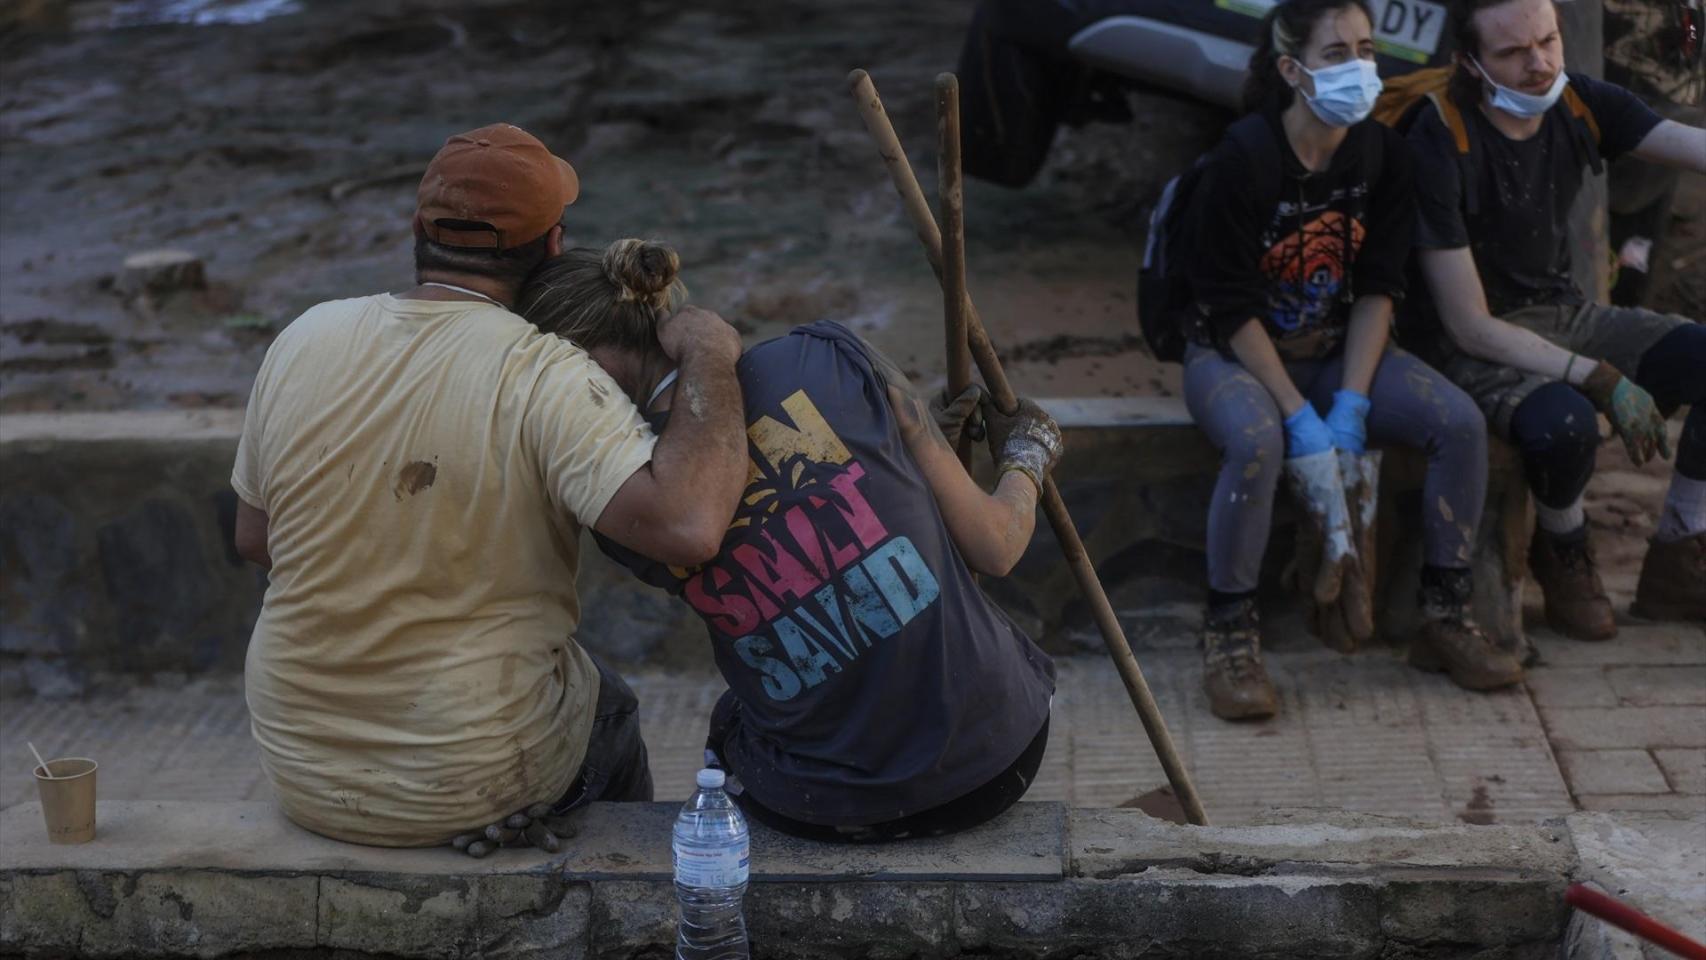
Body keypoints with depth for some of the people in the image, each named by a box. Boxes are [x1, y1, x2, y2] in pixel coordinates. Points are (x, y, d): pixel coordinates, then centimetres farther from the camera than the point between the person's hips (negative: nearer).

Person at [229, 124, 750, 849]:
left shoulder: (304, 339, -6)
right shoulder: (541, 378, -22)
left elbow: (254, 538, 6)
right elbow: (685, 524, -35)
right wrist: (711, 362, -20)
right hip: (472, 781, -4)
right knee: (607, 712, 30)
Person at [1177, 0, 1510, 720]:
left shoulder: (1381, 154, -3)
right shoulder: (1241, 161, -19)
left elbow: (1377, 289, -3)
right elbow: (1232, 308, -18)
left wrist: (1351, 406, -15)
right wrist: (1302, 421, -23)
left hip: (1338, 352, 5)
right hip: (1233, 354, -5)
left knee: (1460, 422, -18)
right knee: (1257, 443, -38)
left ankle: (1444, 617, -3)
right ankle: (1229, 633, -20)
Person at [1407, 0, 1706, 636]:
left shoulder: (1580, 105, -4)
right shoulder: (1441, 145, -21)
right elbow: (1470, 325, -21)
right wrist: (1602, 379, -27)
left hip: (1560, 314, 7)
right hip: (1471, 343, -7)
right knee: (1562, 423, -36)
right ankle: (1564, 556, -1)